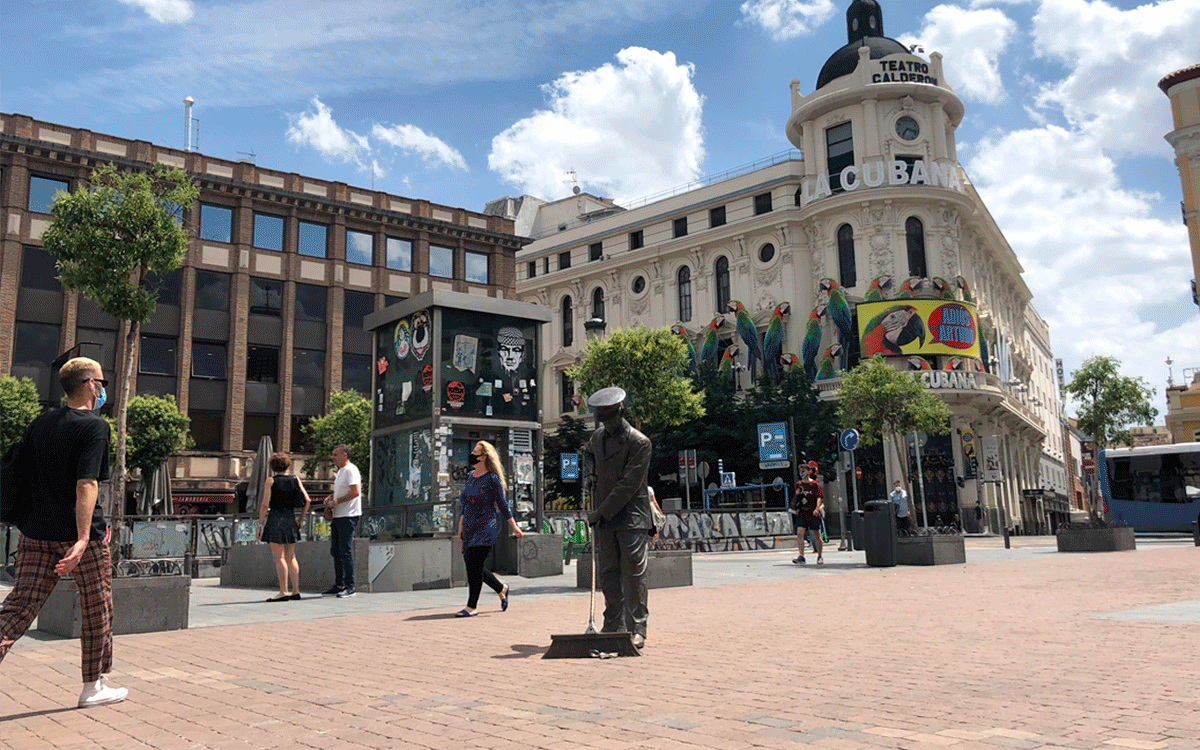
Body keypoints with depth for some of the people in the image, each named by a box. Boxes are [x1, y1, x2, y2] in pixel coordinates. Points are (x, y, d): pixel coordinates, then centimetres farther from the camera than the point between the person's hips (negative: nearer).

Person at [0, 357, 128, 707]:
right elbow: (87, 484, -22)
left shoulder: (39, 423, 11)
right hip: (78, 533, -6)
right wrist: (83, 537, -27)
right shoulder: (94, 426, -11)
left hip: (36, 532, 6)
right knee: (96, 610, 9)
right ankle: (94, 685, 20)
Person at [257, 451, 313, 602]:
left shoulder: (270, 481, -3)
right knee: (291, 557, 10)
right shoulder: (295, 480, 9)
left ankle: (283, 592, -8)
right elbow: (307, 500, 4)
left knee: (279, 558, -4)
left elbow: (265, 505, -8)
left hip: (276, 519, -5)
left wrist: (260, 524, -3)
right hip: (291, 519, 5)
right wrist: (301, 519, 13)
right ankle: (296, 591, 10)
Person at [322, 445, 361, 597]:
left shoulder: (350, 470, -11)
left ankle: (350, 586, -5)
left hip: (348, 516, -10)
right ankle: (339, 585, 19)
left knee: (345, 552, -9)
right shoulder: (340, 471, 20)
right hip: (337, 516, 10)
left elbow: (355, 492, -21)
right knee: (335, 551, 12)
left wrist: (337, 501, -18)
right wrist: (330, 497, 11)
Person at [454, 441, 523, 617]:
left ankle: (471, 607, -1)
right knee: (471, 565, 8)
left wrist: (514, 527, -6)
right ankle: (501, 589, 28)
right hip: (470, 529, 8)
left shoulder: (492, 478, -10)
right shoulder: (471, 476, 12)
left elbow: (502, 504, -7)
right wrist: (461, 526, 18)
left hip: (486, 528, -8)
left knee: (474, 564, -10)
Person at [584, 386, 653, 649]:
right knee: (608, 573, 8)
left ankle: (637, 629, 2)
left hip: (632, 517, -6)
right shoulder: (596, 438, 10)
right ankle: (613, 627, 16)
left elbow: (629, 485, -15)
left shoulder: (639, 442, -11)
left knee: (633, 574, -5)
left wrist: (601, 512, -15)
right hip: (604, 517, 6)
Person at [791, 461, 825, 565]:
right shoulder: (798, 484, 11)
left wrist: (817, 508, -28)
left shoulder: (815, 484, -4)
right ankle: (801, 557, -14)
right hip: (801, 514, 3)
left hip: (813, 514, -3)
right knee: (799, 533, -13)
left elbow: (819, 497, -13)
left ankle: (819, 557, 21)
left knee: (816, 536, 6)